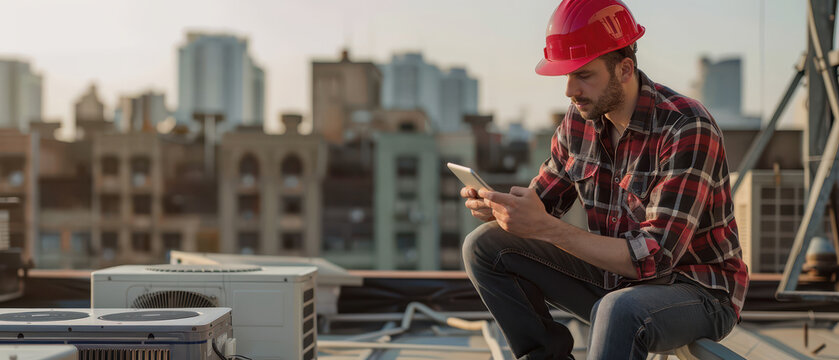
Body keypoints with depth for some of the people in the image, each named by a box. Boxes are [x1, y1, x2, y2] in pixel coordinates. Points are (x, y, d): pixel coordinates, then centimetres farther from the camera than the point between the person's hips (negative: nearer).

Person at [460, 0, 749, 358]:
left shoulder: (688, 130, -24)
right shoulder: (579, 119, -3)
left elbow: (655, 256, -29)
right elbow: (542, 200, 7)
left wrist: (547, 228, -35)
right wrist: (495, 206, -18)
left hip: (698, 290, -7)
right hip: (615, 277, 7)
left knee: (618, 311, -41)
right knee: (485, 245, -5)